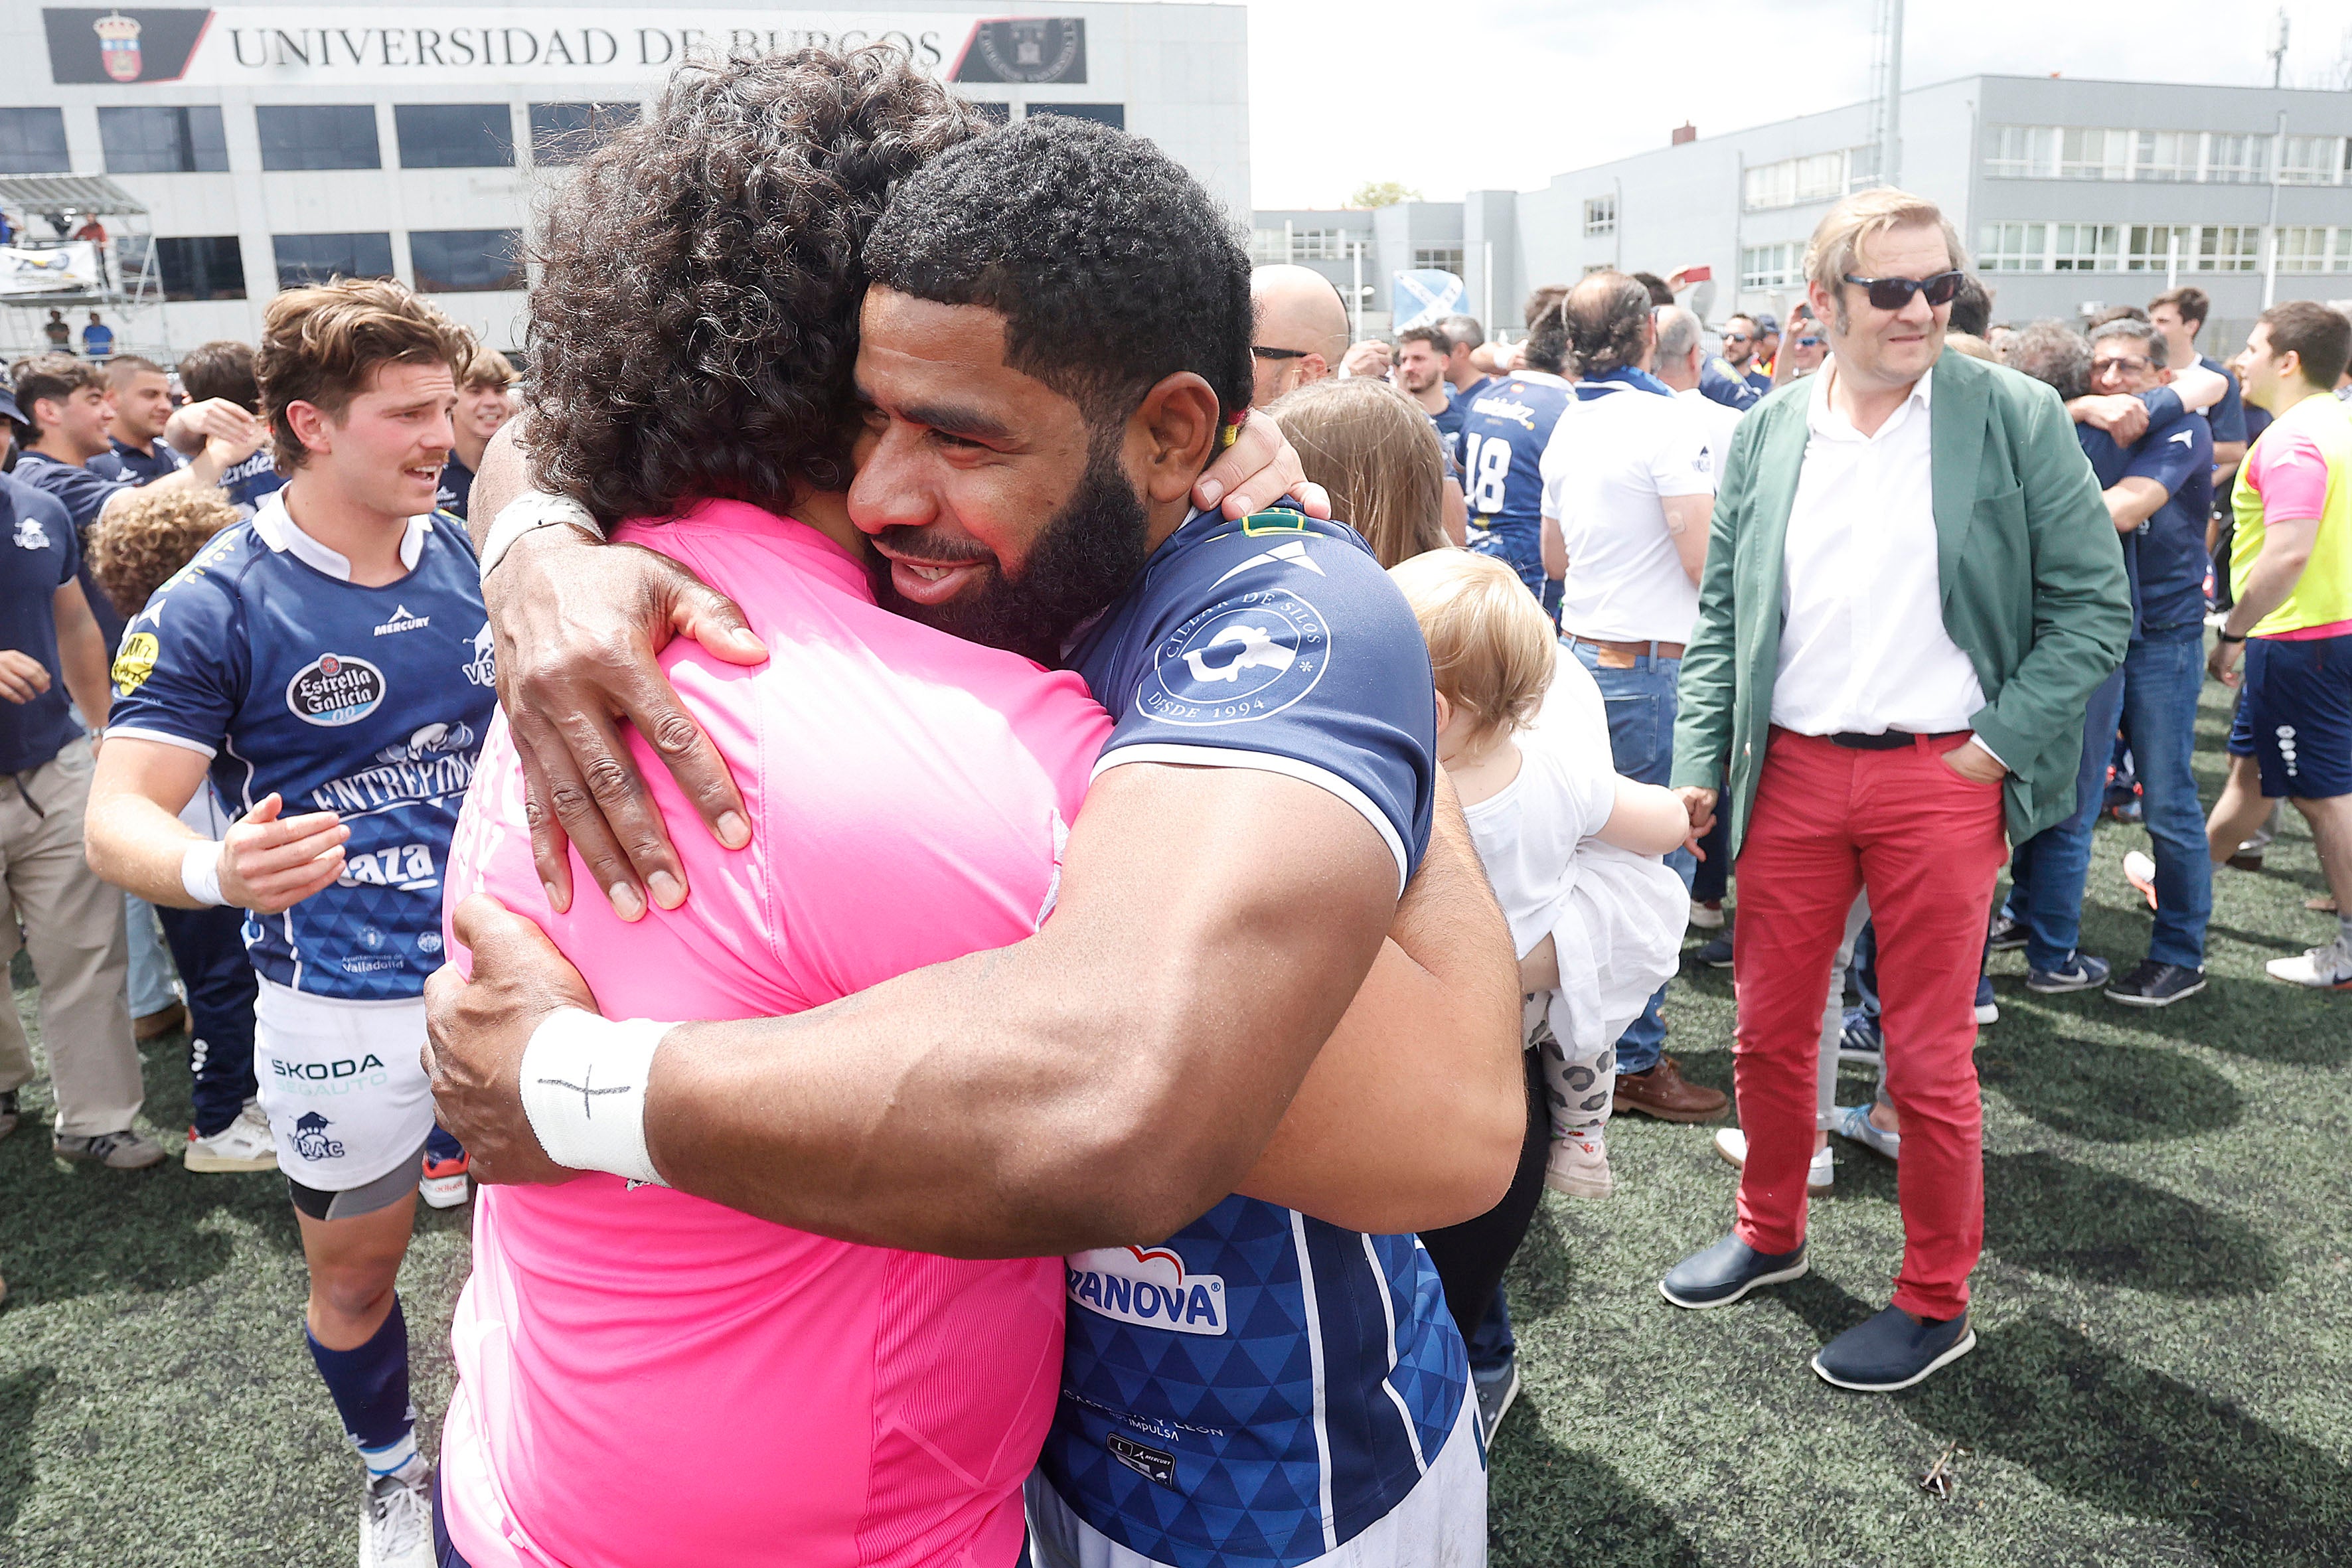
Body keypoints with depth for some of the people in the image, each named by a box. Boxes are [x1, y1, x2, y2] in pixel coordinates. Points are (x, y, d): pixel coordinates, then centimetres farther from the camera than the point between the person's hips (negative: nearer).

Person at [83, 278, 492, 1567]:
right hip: (343, 1010, -3)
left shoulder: (470, 564, 1)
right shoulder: (216, 607, -12)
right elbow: (119, 820, -15)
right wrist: (217, 870, -36)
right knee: (355, 1276, 16)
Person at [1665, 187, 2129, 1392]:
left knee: (1928, 1055, 7)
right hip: (1791, 770, 3)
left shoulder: (2014, 416, -3)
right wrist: (1700, 763, 2)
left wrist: (2000, 743, -10)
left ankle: (1936, 1301, 26)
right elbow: (1721, 612, 9)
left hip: (1940, 778, -3)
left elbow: (2096, 601, -2)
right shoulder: (1768, 433, 6)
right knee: (1768, 1030, 13)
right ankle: (1769, 1233, 36)